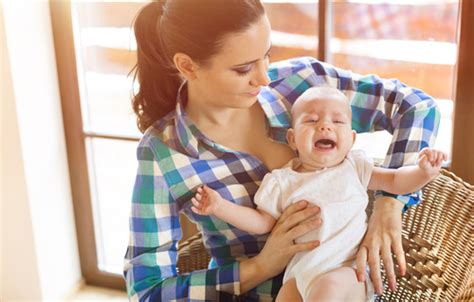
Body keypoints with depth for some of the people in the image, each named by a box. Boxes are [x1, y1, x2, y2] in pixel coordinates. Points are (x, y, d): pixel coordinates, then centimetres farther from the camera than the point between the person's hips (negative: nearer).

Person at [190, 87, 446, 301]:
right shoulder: (283, 181, 9)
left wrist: (423, 172, -12)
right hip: (300, 271, 3)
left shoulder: (354, 166, 8)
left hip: (347, 269, -2)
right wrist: (220, 206, 4)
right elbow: (262, 222, 13)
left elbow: (395, 181, 9)